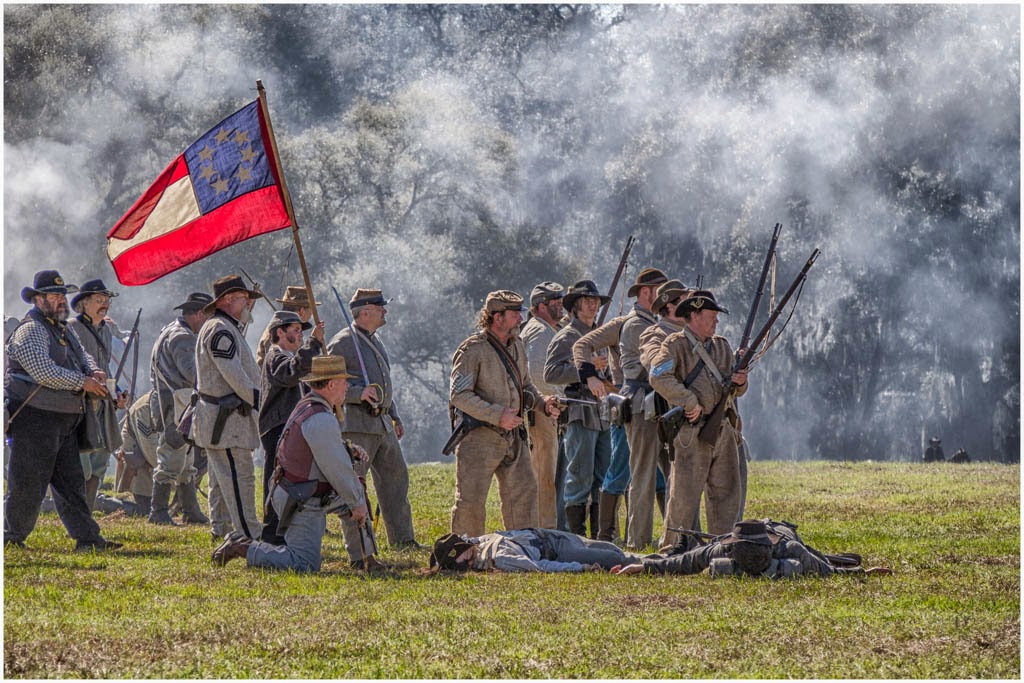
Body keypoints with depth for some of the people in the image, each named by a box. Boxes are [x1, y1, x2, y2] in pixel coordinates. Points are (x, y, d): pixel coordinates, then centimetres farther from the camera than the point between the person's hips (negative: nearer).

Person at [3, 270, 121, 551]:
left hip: (64, 421, 9)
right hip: (35, 419, -9)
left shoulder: (64, 329, 17)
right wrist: (83, 383, -19)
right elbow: (45, 372, -24)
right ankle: (13, 538, 7)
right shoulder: (30, 331, -13)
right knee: (29, 483, -4)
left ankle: (87, 538, 9)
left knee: (71, 481, 8)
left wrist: (95, 372, -4)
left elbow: (83, 357, 20)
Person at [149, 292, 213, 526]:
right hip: (176, 406, -11)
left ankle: (191, 512, 18)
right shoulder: (181, 337, -15)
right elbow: (193, 373, -22)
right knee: (172, 460, -7)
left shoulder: (169, 332, 19)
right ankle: (159, 512, -4)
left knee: (186, 462, 14)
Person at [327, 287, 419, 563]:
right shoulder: (342, 343, -11)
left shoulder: (376, 340, 17)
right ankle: (358, 553, -7)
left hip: (382, 424, 9)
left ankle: (402, 539, 26)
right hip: (356, 424, -9)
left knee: (395, 476, 14)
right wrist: (359, 393, -27)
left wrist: (395, 416, 25)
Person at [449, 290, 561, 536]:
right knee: (470, 501, -5)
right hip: (479, 439, -7)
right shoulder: (473, 350, -12)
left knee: (524, 492, 6)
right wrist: (497, 416, -24)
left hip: (513, 436, 7)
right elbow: (459, 396, -17)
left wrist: (543, 402, 3)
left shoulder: (517, 346, 12)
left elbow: (525, 384, 24)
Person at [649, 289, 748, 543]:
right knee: (685, 496, -6)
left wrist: (740, 382, -2)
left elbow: (734, 390, 22)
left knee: (726, 493, 9)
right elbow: (659, 377, -19)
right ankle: (672, 549, 1)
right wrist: (689, 401, -20)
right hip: (691, 433, -7)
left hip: (722, 431, 7)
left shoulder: (721, 346, 18)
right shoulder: (676, 345, -4)